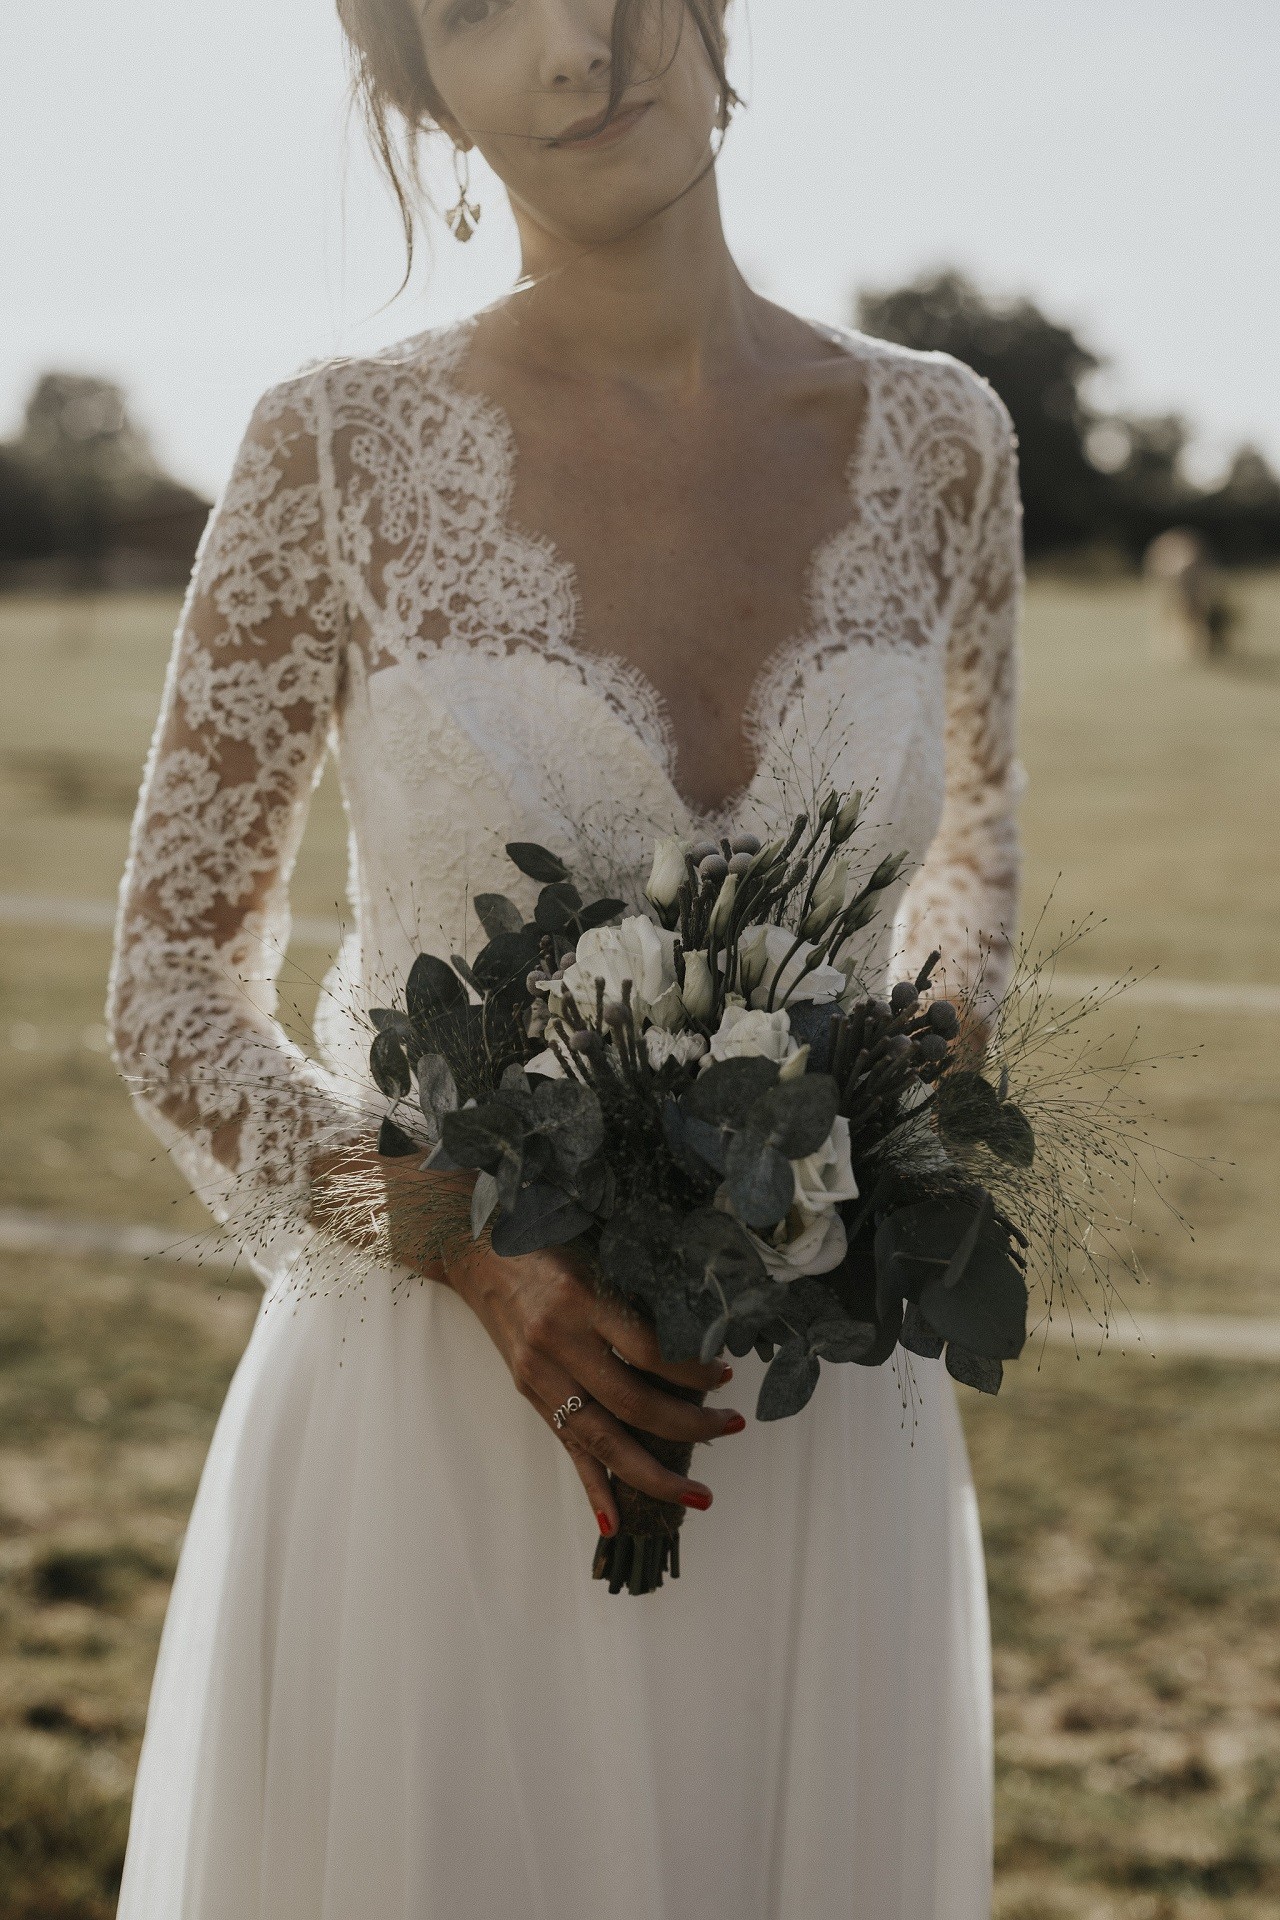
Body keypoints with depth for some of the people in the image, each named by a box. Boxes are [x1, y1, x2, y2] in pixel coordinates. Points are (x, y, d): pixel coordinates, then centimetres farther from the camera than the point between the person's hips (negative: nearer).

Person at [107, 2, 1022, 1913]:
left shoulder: (934, 442, 0)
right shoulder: (342, 452, -8)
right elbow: (173, 981, -2)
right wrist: (475, 1248, -18)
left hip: (822, 1449, 3)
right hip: (431, 1431, -2)